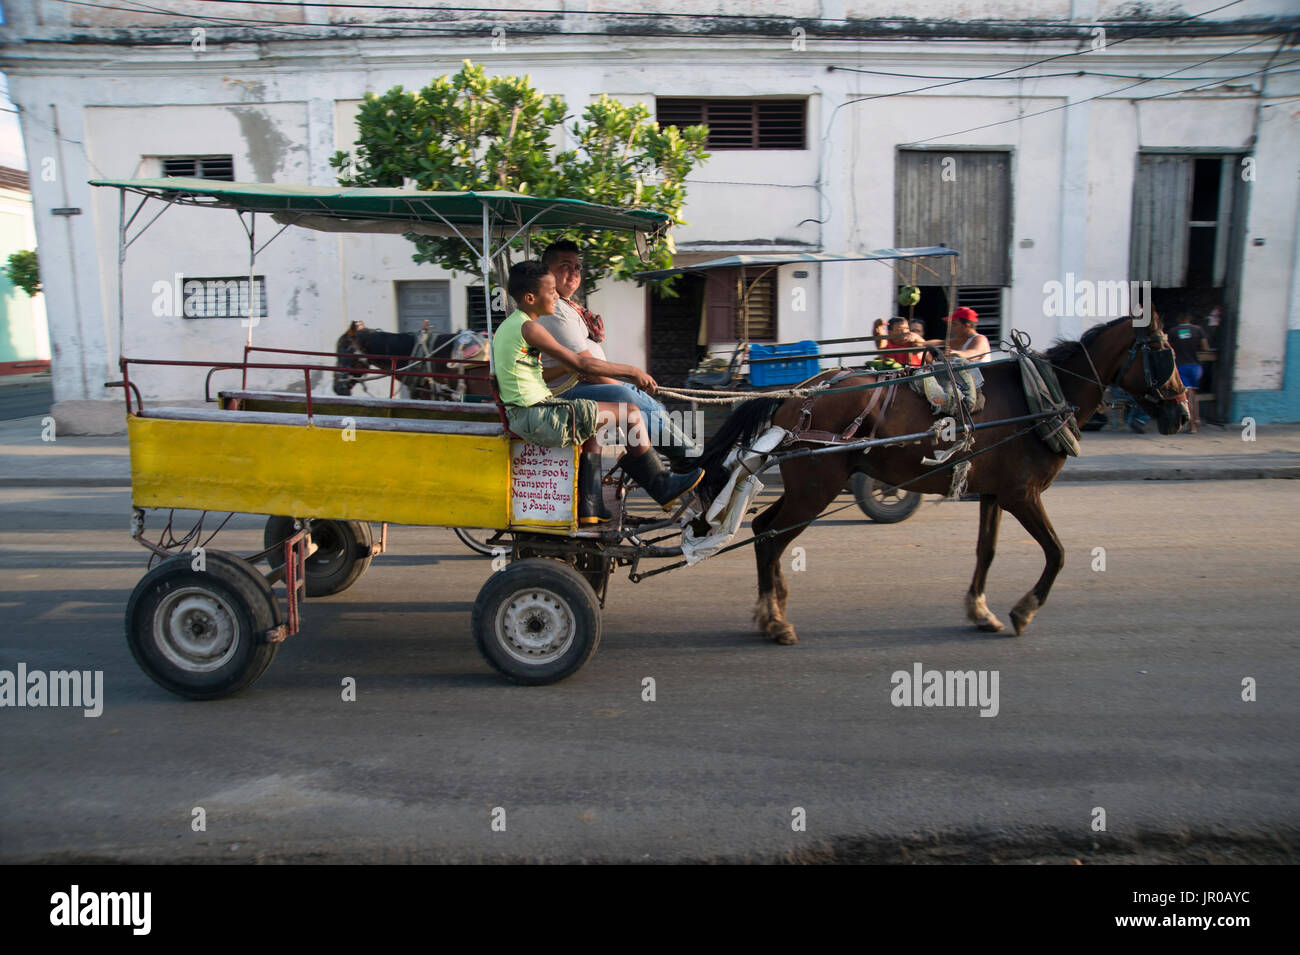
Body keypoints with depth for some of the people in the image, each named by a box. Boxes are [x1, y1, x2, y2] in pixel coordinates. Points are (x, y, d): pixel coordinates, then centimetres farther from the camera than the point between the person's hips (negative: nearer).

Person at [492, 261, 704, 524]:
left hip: (519, 416, 10)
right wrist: (631, 371, -7)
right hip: (539, 418, -10)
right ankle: (662, 488, 11)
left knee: (592, 430, 33)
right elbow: (579, 363, -16)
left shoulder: (507, 326, 15)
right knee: (630, 412, -4)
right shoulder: (528, 328, -15)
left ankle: (589, 508, 28)